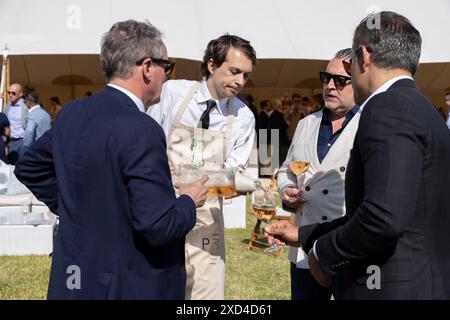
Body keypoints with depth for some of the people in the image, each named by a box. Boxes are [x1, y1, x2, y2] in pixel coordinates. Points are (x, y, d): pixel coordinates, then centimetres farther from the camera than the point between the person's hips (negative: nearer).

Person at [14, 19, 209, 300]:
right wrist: (189, 201, -6)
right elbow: (159, 226, -25)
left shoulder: (71, 114, 2)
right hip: (130, 285, -7)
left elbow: (28, 168, 17)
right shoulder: (141, 130, -23)